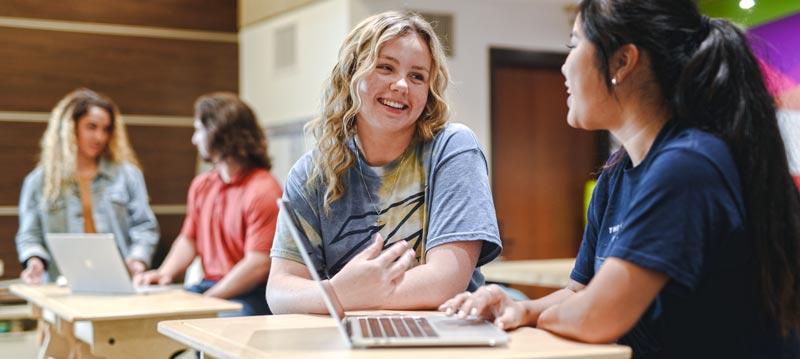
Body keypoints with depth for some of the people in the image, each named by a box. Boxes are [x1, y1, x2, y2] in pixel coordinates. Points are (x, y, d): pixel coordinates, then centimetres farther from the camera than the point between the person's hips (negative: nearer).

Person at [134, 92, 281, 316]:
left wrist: (206, 300, -18)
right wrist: (165, 272, 1)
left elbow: (257, 266, -18)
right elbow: (189, 240, 21)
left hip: (252, 296, -8)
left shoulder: (262, 191, -12)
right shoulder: (201, 185, 16)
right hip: (208, 286, 8)